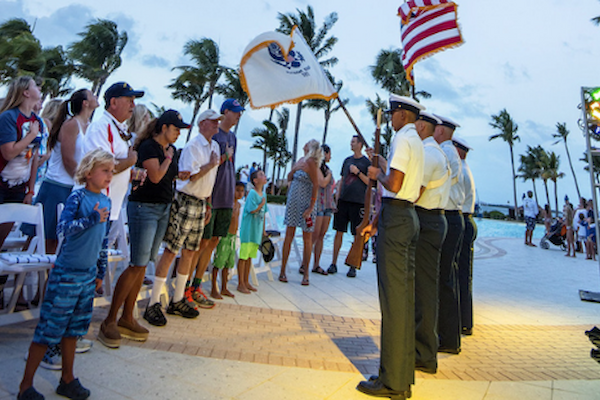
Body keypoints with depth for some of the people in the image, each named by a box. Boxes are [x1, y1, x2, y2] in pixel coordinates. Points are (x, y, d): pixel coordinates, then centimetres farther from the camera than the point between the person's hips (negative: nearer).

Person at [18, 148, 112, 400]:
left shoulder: (106, 202, 7)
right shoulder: (77, 198, -12)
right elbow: (63, 228, -25)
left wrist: (101, 272, 16)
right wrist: (92, 218, -29)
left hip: (88, 275, 6)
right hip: (66, 275, -6)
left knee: (73, 329, 16)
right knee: (49, 328, 3)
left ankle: (67, 380, 30)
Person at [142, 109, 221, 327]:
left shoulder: (215, 146, 16)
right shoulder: (193, 145, -9)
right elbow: (192, 175, -18)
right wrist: (212, 164, -6)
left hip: (200, 203, 8)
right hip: (185, 201, -8)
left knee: (190, 252, 11)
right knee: (170, 251, -6)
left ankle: (178, 301, 21)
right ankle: (153, 304, 3)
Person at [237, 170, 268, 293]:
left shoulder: (264, 194, 11)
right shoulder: (252, 193, -12)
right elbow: (252, 210, -21)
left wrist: (263, 230, 16)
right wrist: (262, 203, -8)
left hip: (257, 230, 8)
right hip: (248, 229, -7)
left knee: (250, 256, 14)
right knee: (243, 256, 0)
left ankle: (246, 282, 24)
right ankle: (240, 284, 8)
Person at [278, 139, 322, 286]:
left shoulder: (311, 162, -10)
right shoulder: (300, 160, 12)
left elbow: (316, 185, -15)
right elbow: (289, 178, 21)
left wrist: (311, 207, -18)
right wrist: (294, 169, 1)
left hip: (305, 202, -6)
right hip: (293, 201, 7)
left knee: (307, 238, 2)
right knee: (289, 235, 6)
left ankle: (306, 272, 12)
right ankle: (283, 270, 13)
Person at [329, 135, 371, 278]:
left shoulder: (366, 162, 2)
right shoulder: (347, 160, 16)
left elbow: (370, 182, -3)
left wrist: (358, 172, -13)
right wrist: (336, 199, 11)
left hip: (358, 202, -4)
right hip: (343, 201, 4)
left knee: (357, 235, 0)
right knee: (339, 232, 4)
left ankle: (353, 267, 8)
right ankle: (333, 263, 11)